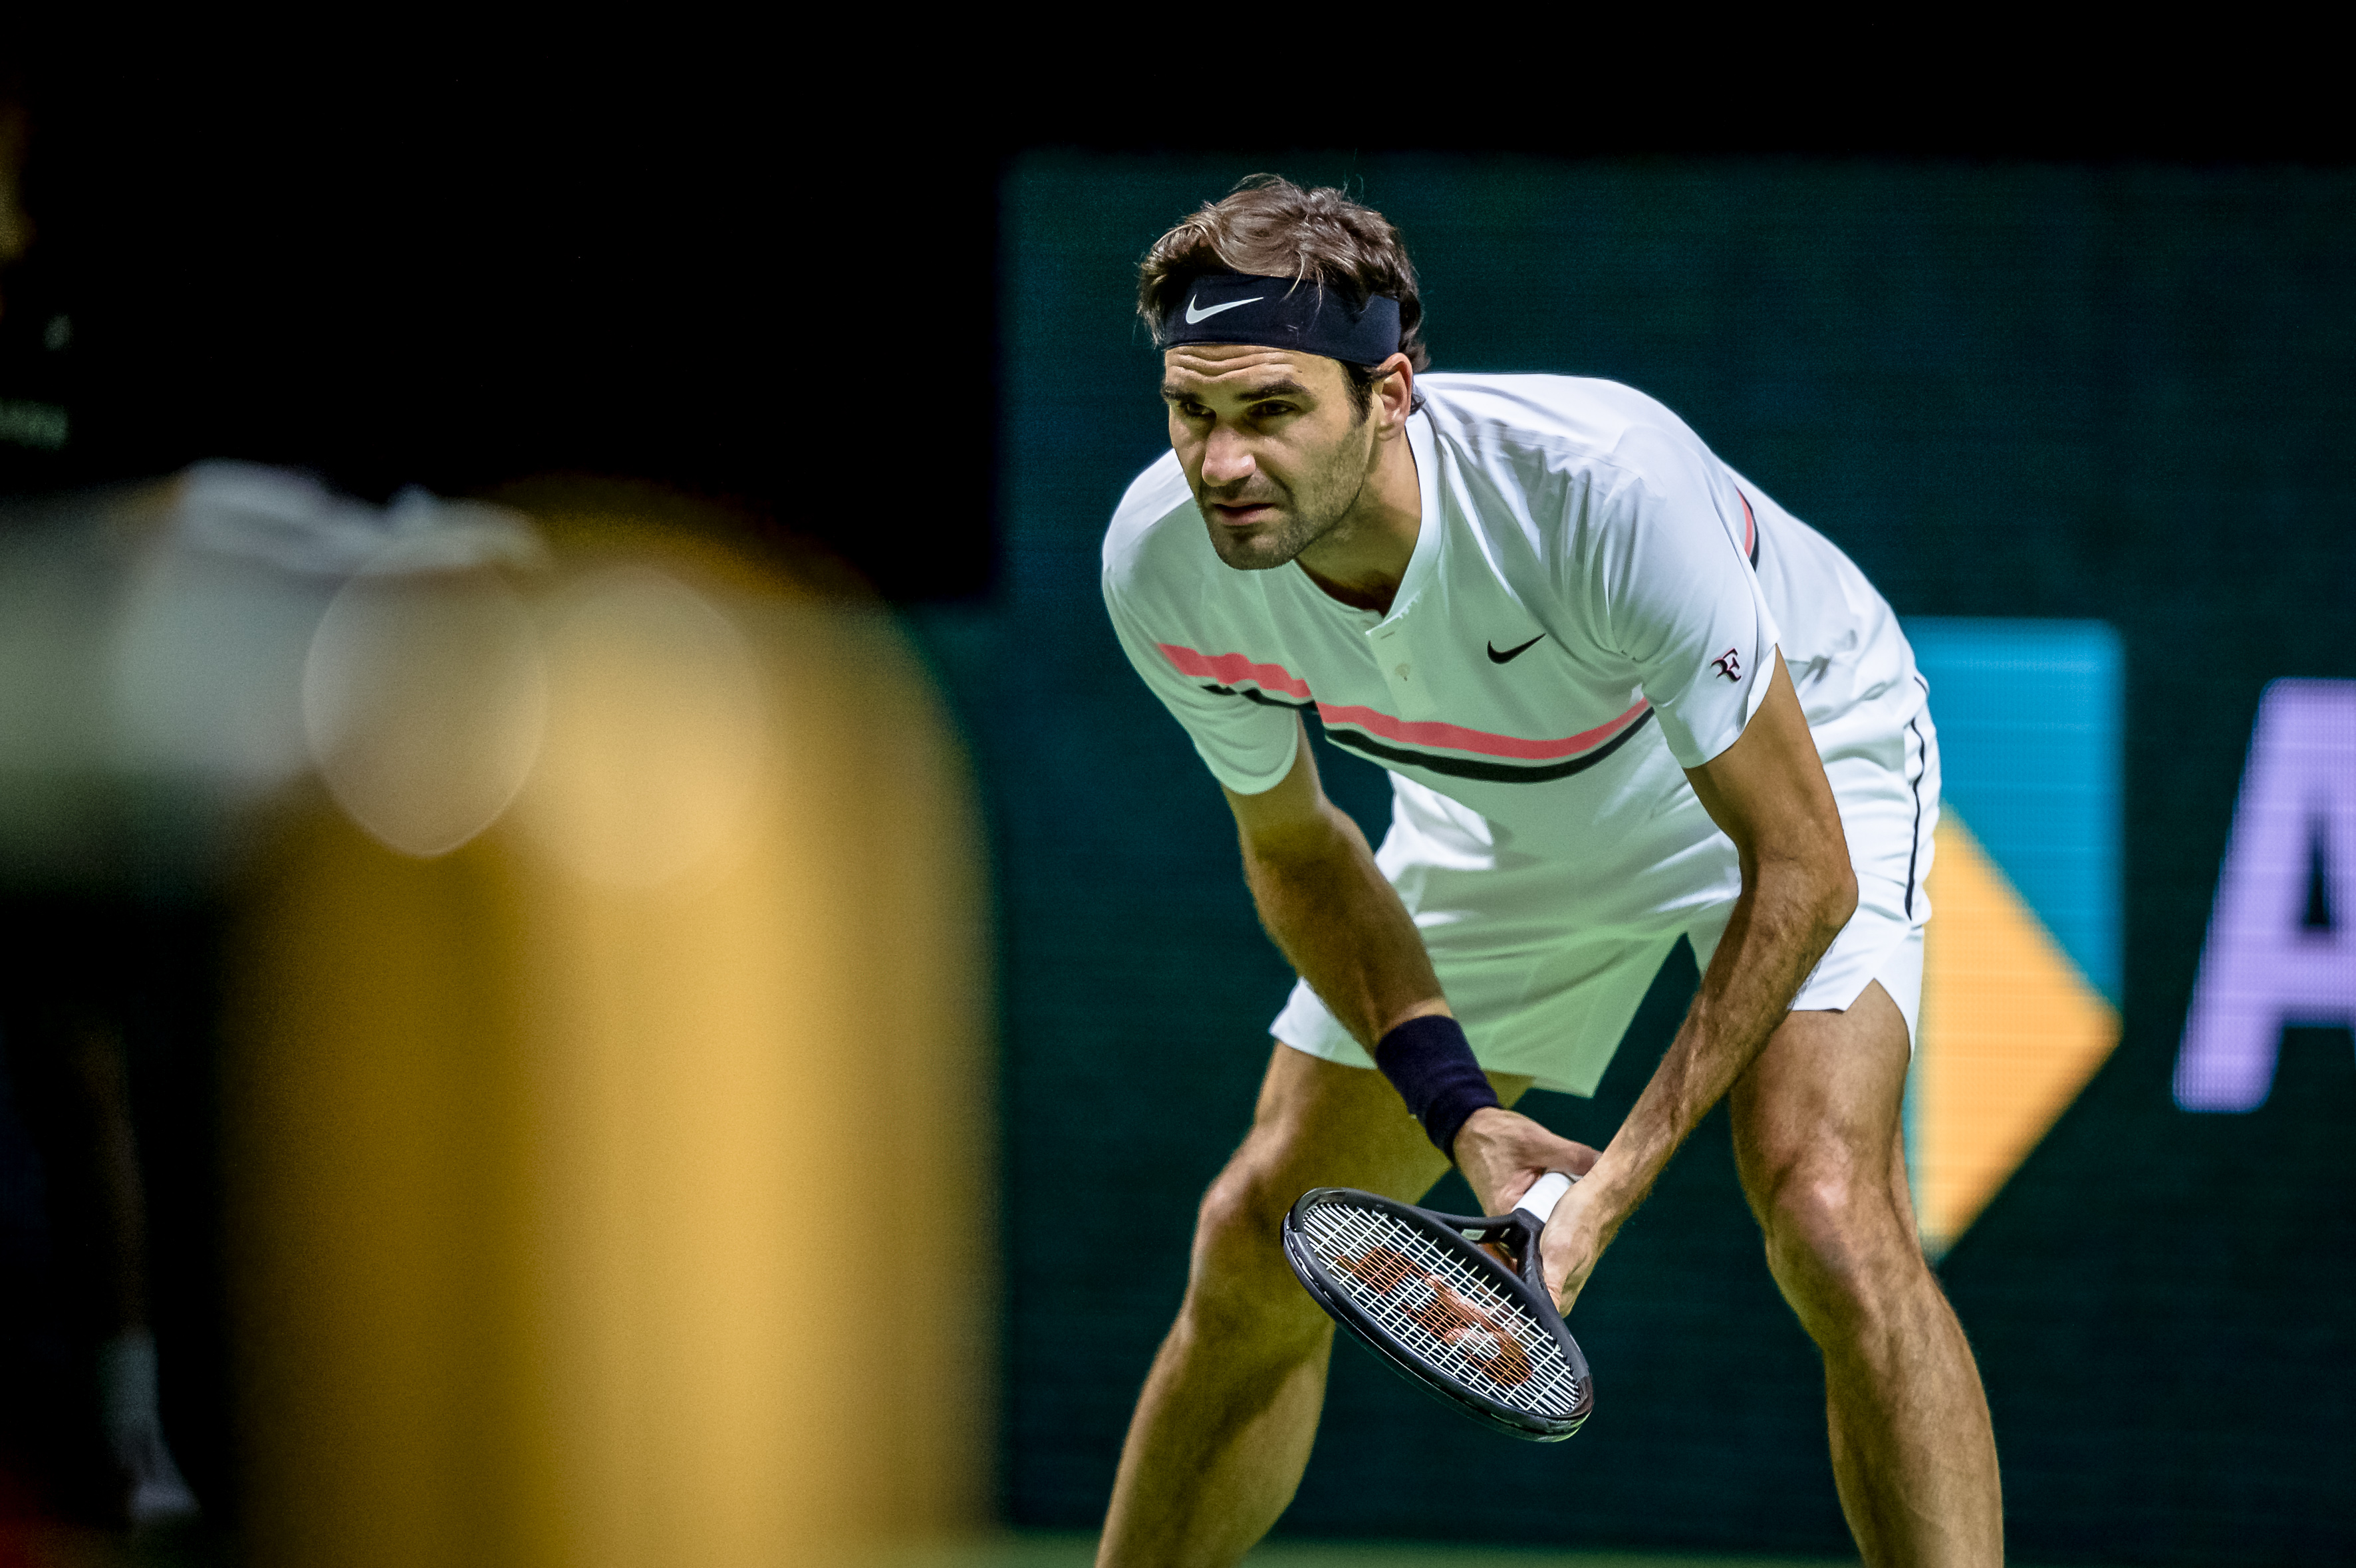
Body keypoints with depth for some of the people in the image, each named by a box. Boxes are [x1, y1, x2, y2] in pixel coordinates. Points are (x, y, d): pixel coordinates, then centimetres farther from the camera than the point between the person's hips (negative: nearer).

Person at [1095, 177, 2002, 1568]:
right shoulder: (1165, 567, -27)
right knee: (1257, 1247, 3)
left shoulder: (1604, 485, -42)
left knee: (1828, 1216, -29)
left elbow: (1799, 865, -33)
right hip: (1496, 816, 5)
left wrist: (1614, 1184, -34)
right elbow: (1297, 853, -7)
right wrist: (1458, 1108, -22)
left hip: (1796, 764, -4)